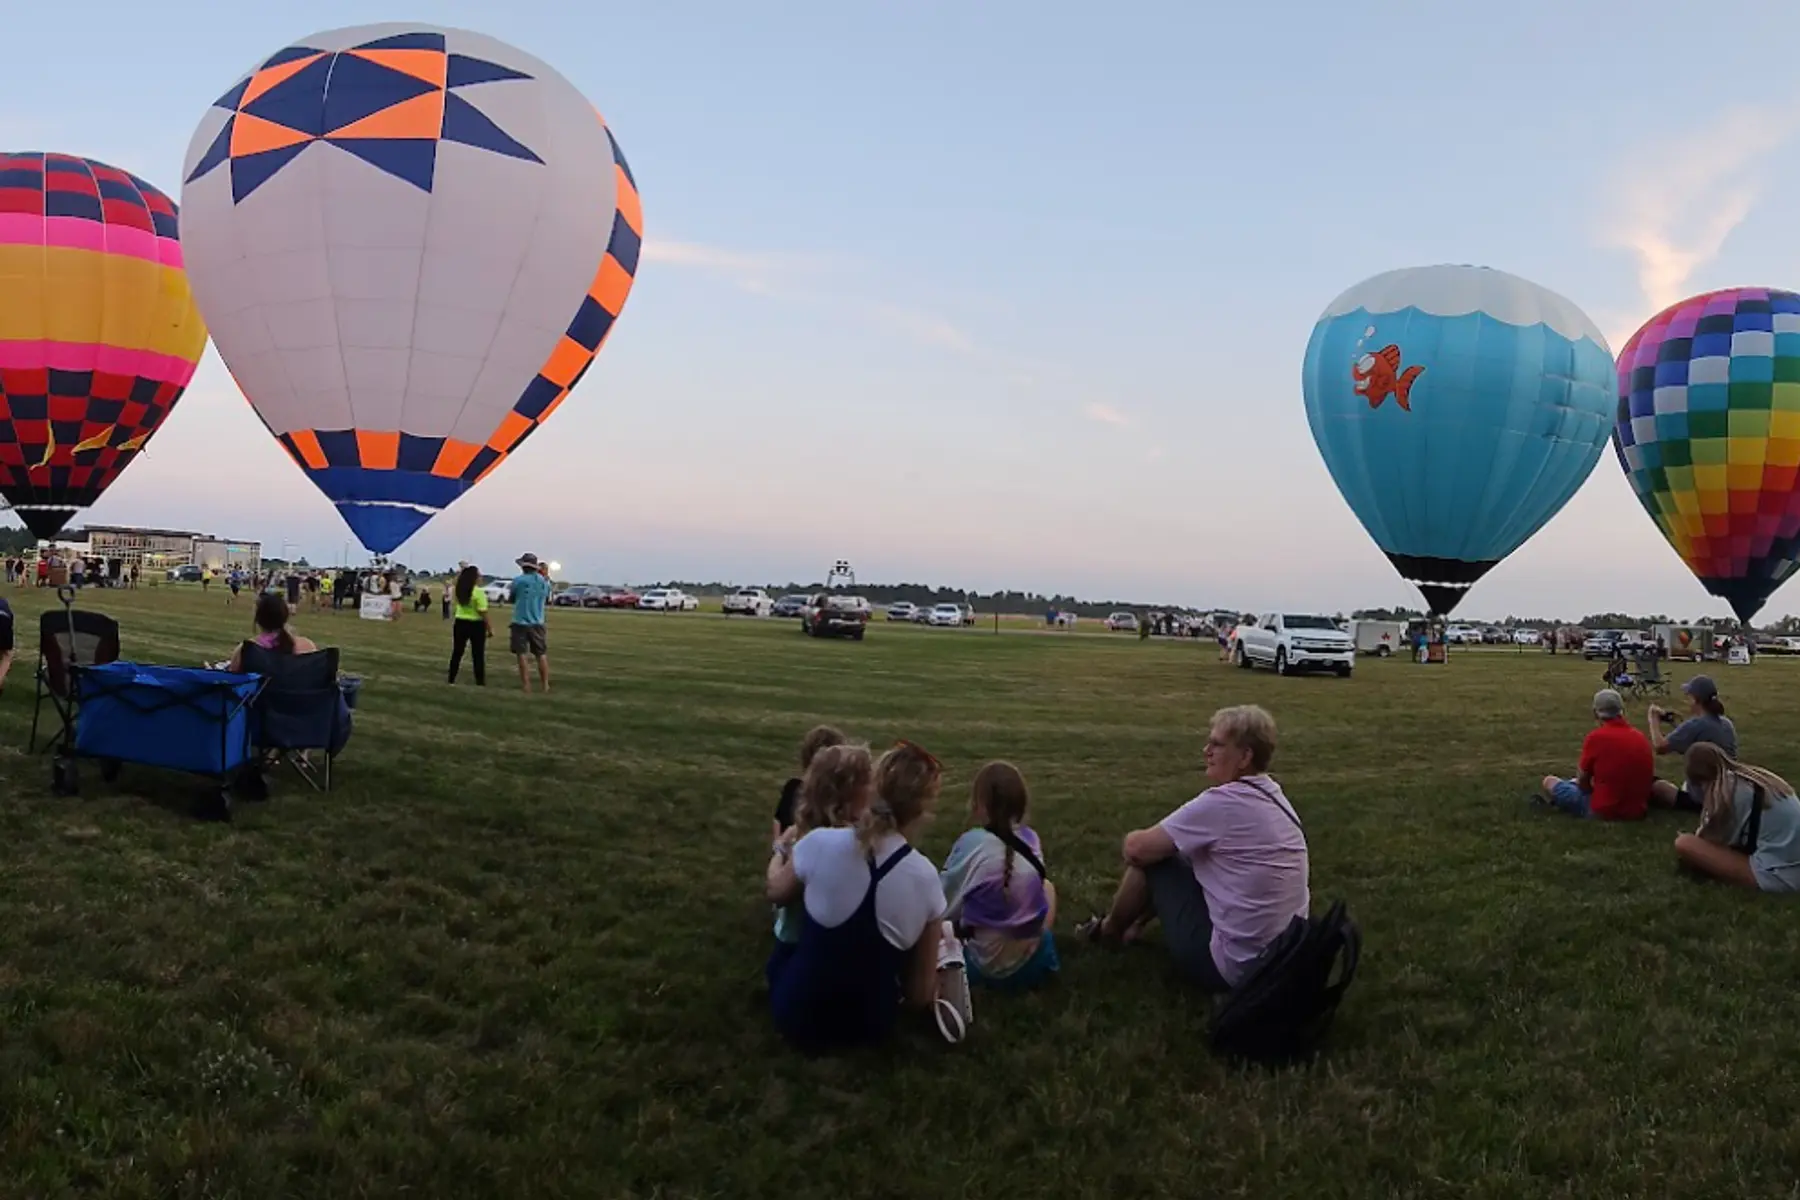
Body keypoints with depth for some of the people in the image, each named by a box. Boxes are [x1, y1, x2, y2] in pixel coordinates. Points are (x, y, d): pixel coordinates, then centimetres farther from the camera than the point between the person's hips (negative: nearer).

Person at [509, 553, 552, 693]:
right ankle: (545, 685, 13)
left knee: (522, 655, 3)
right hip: (537, 623, 3)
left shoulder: (518, 581, -11)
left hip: (520, 623, -3)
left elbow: (512, 597, 2)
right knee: (542, 655, 12)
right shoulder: (544, 581, -1)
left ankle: (526, 686, 2)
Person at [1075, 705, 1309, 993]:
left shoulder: (1222, 802, -21)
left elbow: (1136, 846, -11)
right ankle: (1135, 924, 40)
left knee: (1149, 857, 5)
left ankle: (1109, 929, 30)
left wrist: (1135, 841, 11)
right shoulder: (1273, 797, 5)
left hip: (1227, 966, -8)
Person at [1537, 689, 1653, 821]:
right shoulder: (1641, 737, 2)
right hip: (1637, 812, 6)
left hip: (1603, 811, -6)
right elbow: (1649, 776, 17)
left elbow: (1583, 780, -5)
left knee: (1549, 781, 12)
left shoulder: (1595, 737, -15)